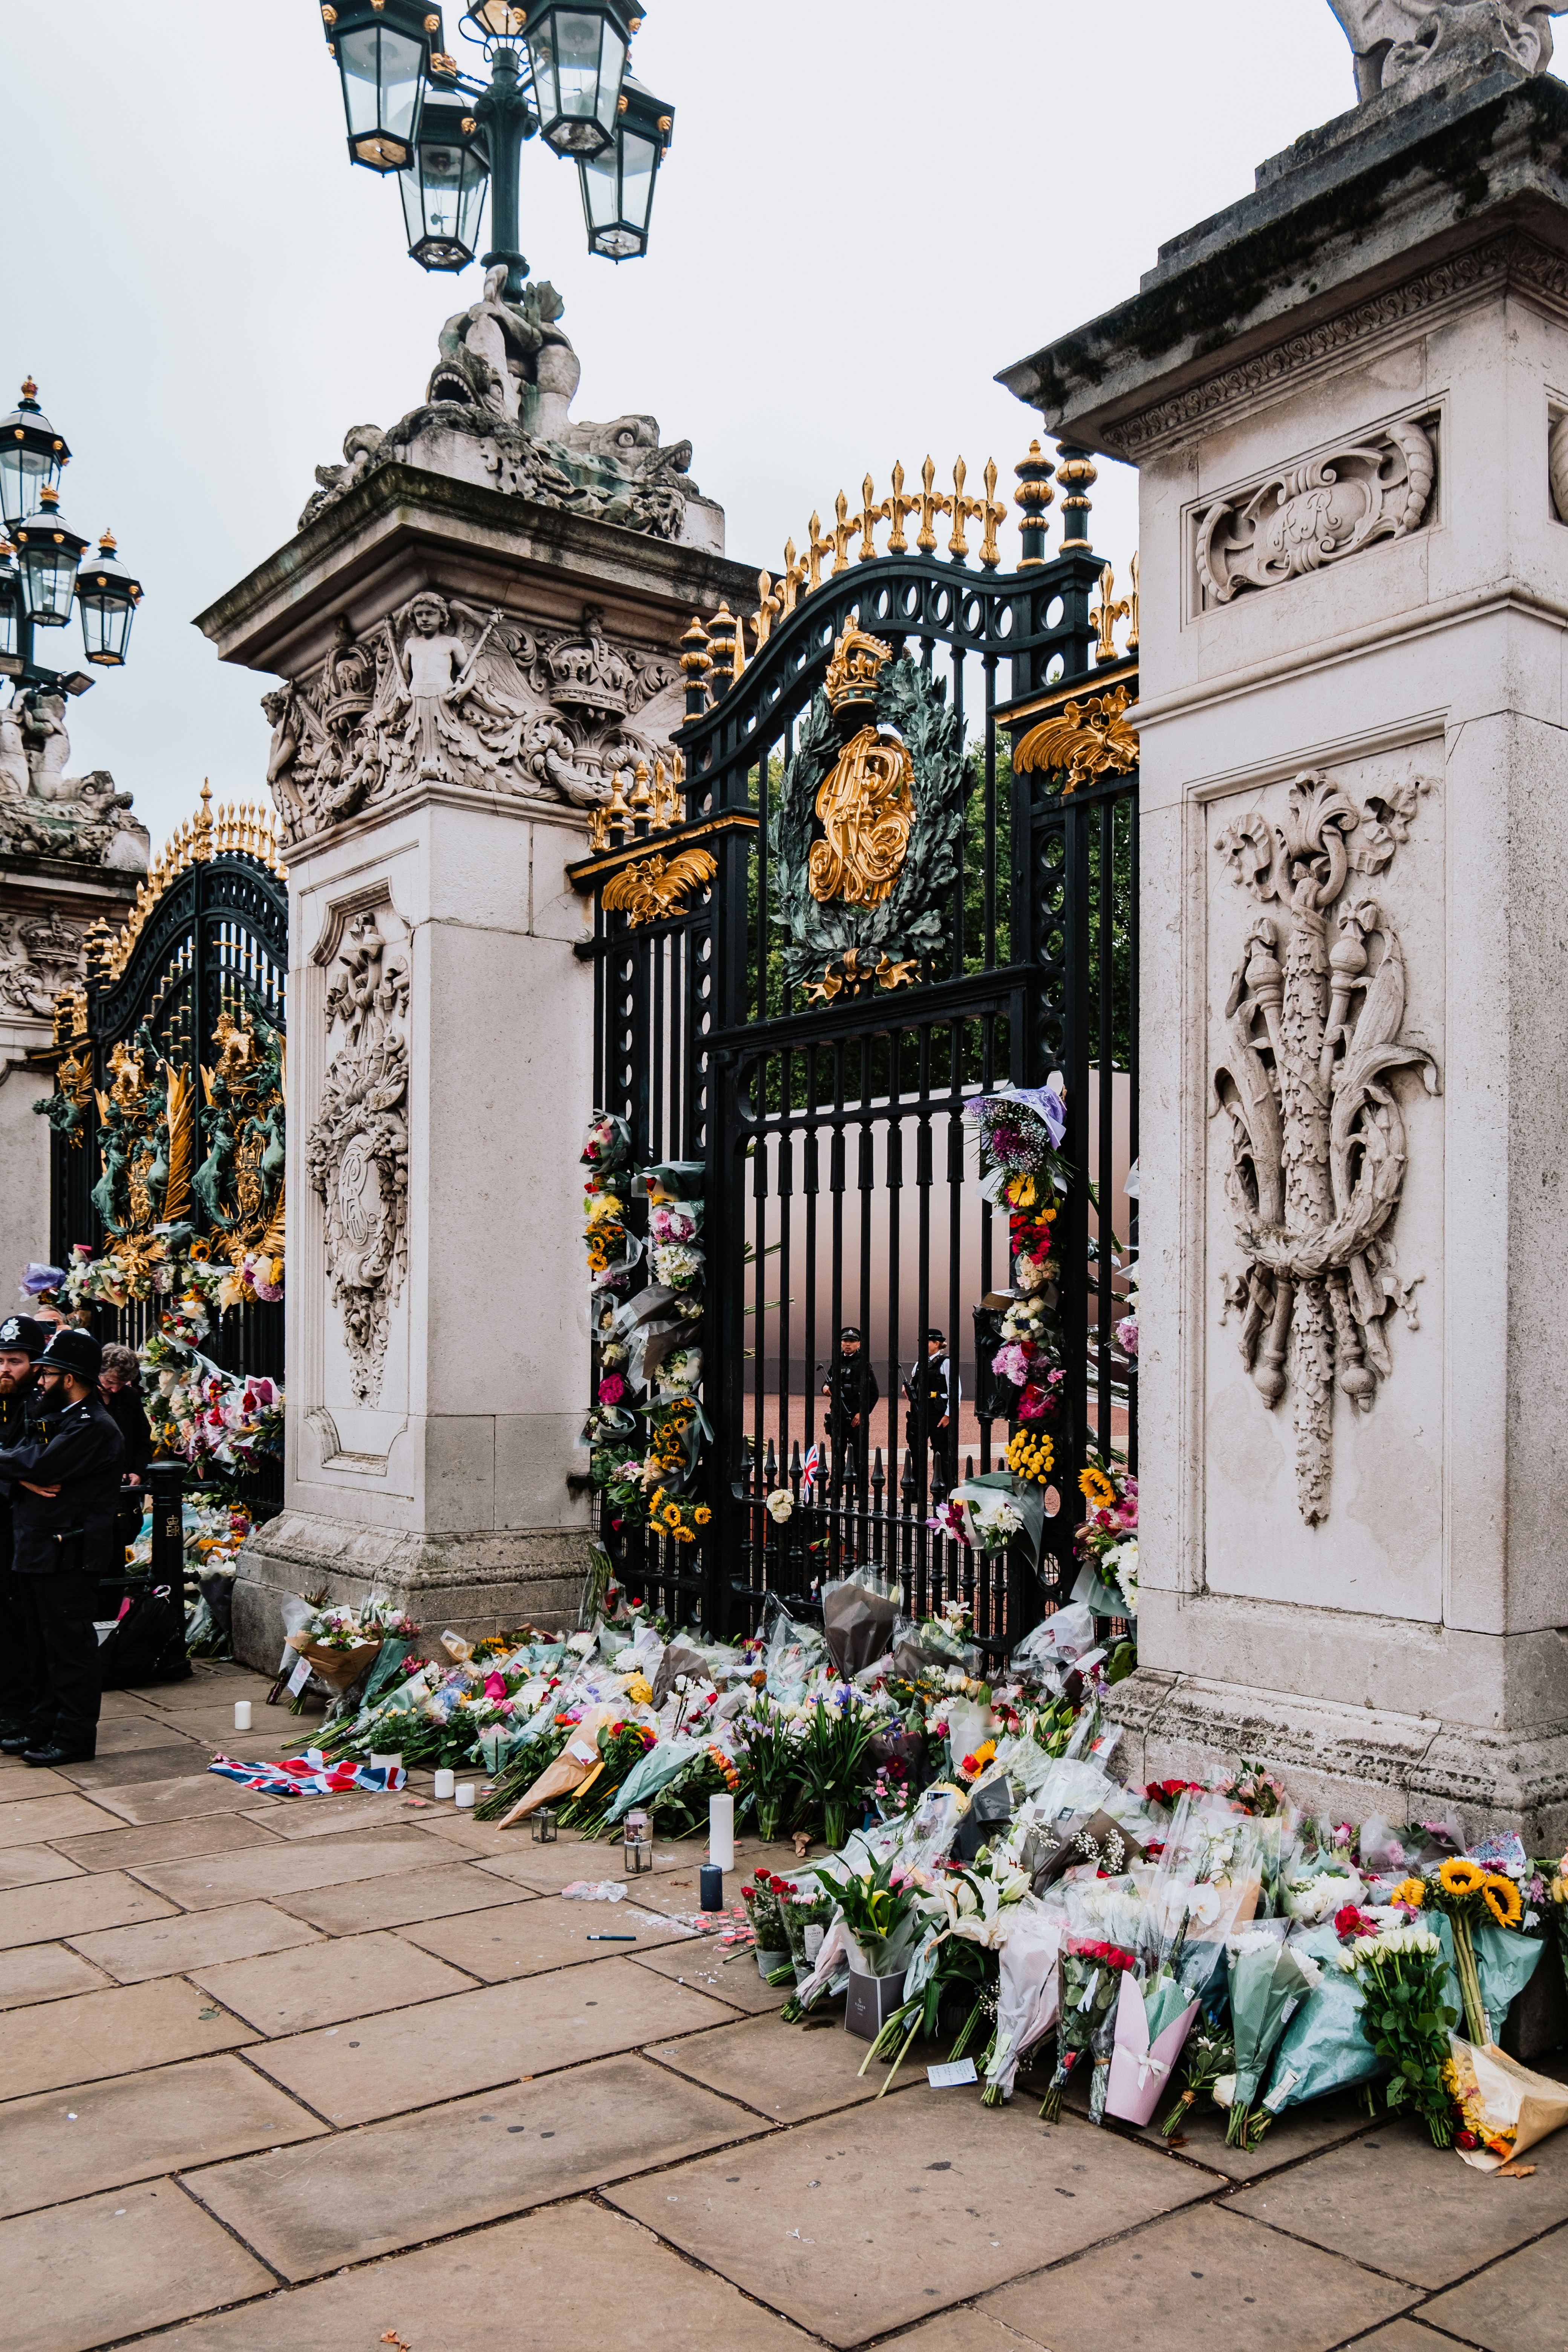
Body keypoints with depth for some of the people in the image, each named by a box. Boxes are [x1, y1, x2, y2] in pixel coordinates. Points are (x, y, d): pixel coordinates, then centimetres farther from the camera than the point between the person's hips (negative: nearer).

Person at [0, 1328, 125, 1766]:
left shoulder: (94, 1427, -15)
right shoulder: (54, 1420, 17)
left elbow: (37, 1466, -23)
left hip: (70, 1557, -10)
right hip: (38, 1552, 10)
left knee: (70, 1648, -3)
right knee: (43, 1646, 16)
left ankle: (75, 1737, 5)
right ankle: (43, 1728, 26)